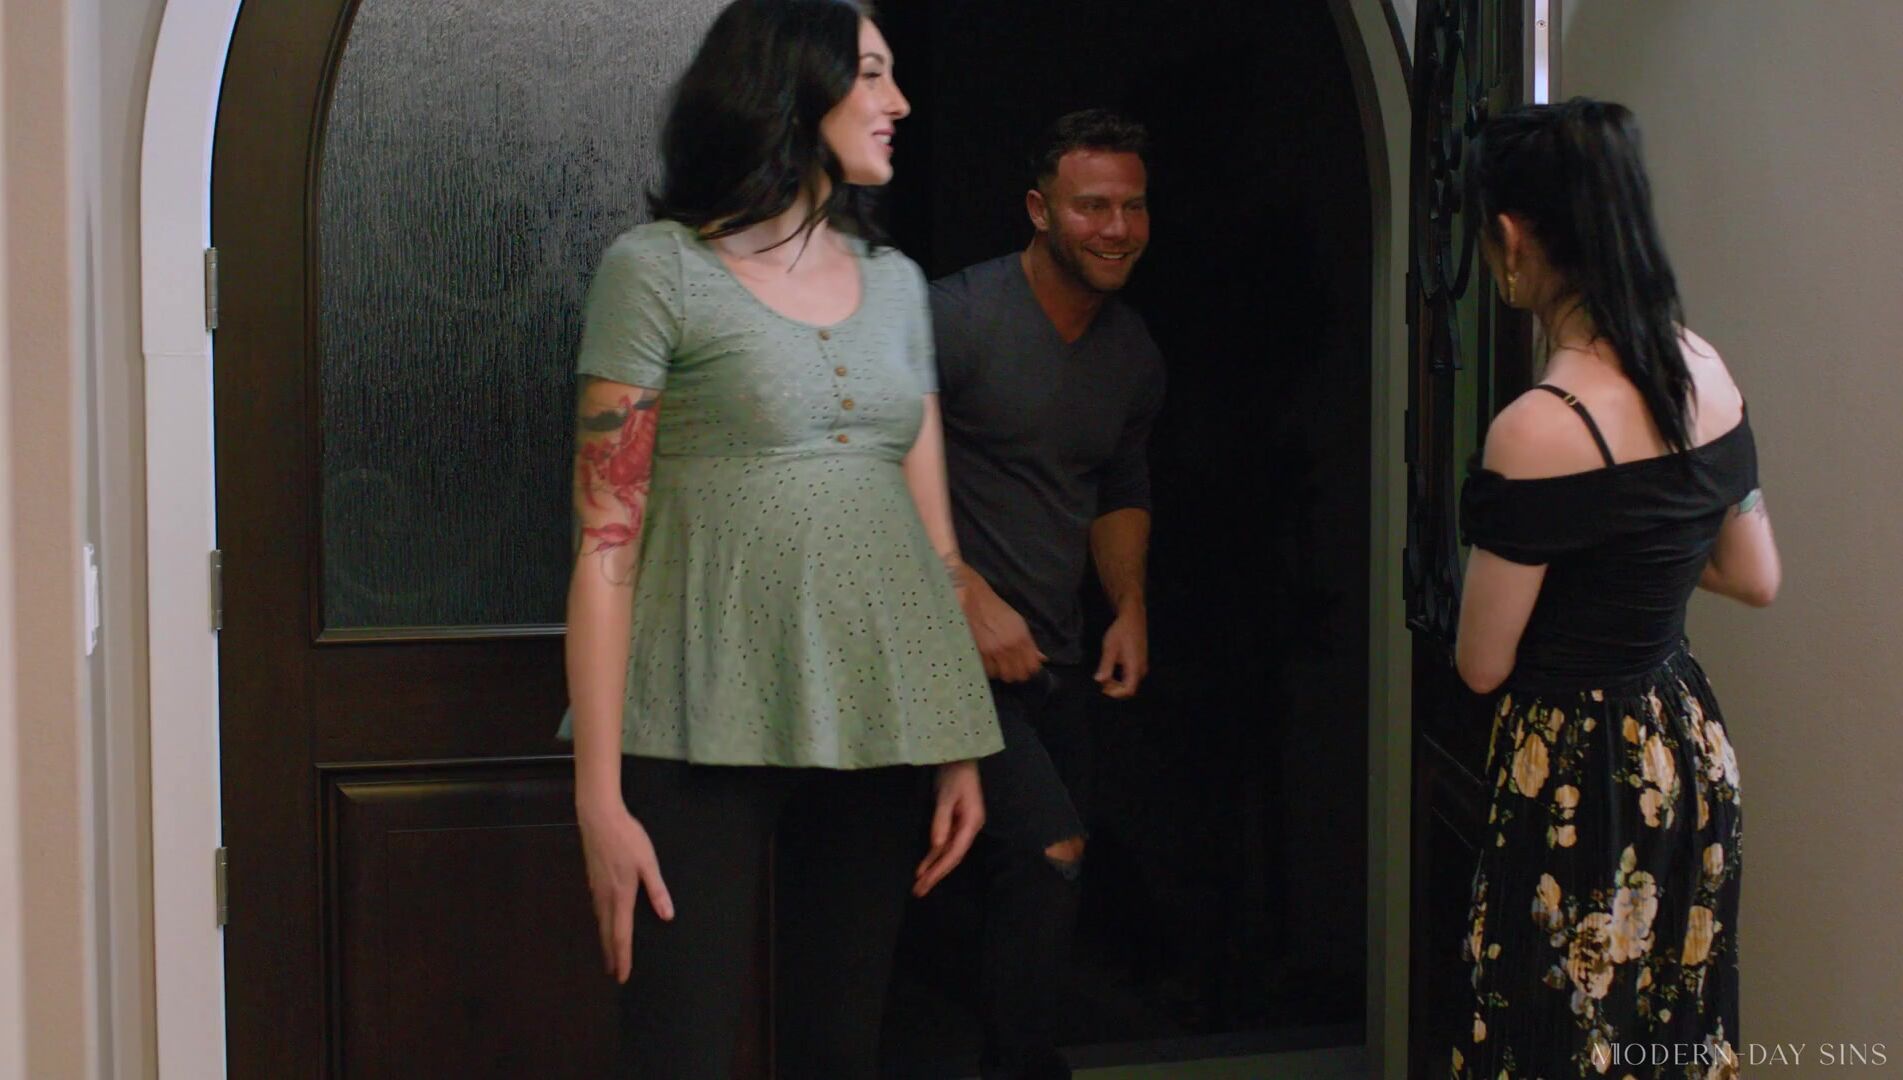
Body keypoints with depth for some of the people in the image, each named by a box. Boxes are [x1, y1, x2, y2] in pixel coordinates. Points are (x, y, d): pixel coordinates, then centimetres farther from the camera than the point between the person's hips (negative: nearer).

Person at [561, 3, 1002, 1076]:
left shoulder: (896, 282, 14)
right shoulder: (658, 270, -2)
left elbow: (935, 533, 14)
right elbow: (607, 542, -7)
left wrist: (961, 752, 7)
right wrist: (600, 794, -13)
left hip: (875, 724, 5)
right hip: (708, 729, -5)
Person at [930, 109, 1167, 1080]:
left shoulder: (1134, 354, 10)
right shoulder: (959, 317, -14)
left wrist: (1129, 606, 8)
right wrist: (971, 598, -19)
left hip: (1057, 660, 7)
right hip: (952, 644, -7)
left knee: (1040, 882, 12)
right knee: (1051, 852, -20)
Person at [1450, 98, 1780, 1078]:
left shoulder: (1540, 429, -23)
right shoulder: (1703, 372, 0)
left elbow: (1482, 664, -13)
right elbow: (1756, 577, 12)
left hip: (1579, 770, -8)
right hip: (1690, 748, 8)